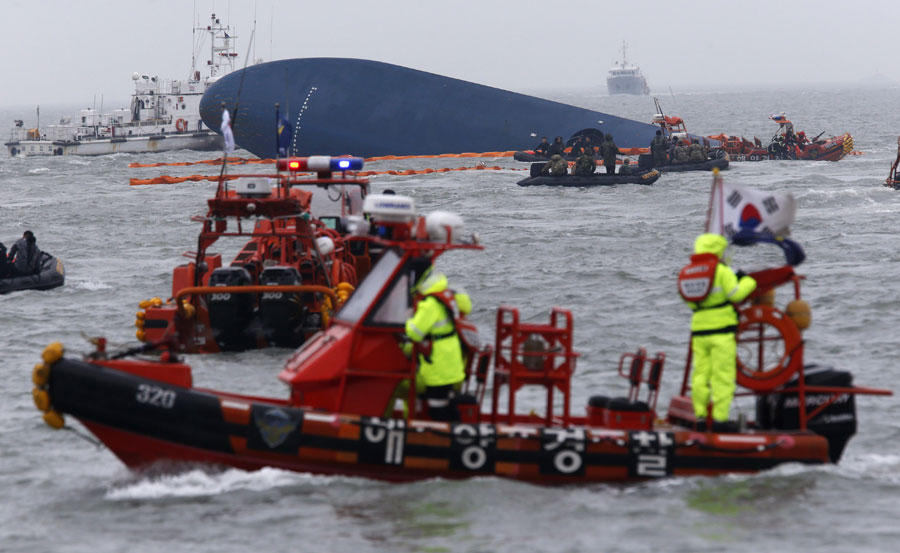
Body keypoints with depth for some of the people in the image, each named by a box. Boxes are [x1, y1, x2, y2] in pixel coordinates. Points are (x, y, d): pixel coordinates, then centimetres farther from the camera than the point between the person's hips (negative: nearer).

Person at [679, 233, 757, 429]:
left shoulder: (686, 273, 12)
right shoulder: (721, 270, -6)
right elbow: (736, 294, -11)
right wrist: (748, 281, 8)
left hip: (699, 330, 6)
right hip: (721, 330, -5)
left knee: (701, 374, 9)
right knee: (723, 376, -4)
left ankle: (700, 415, 7)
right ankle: (720, 417, -8)